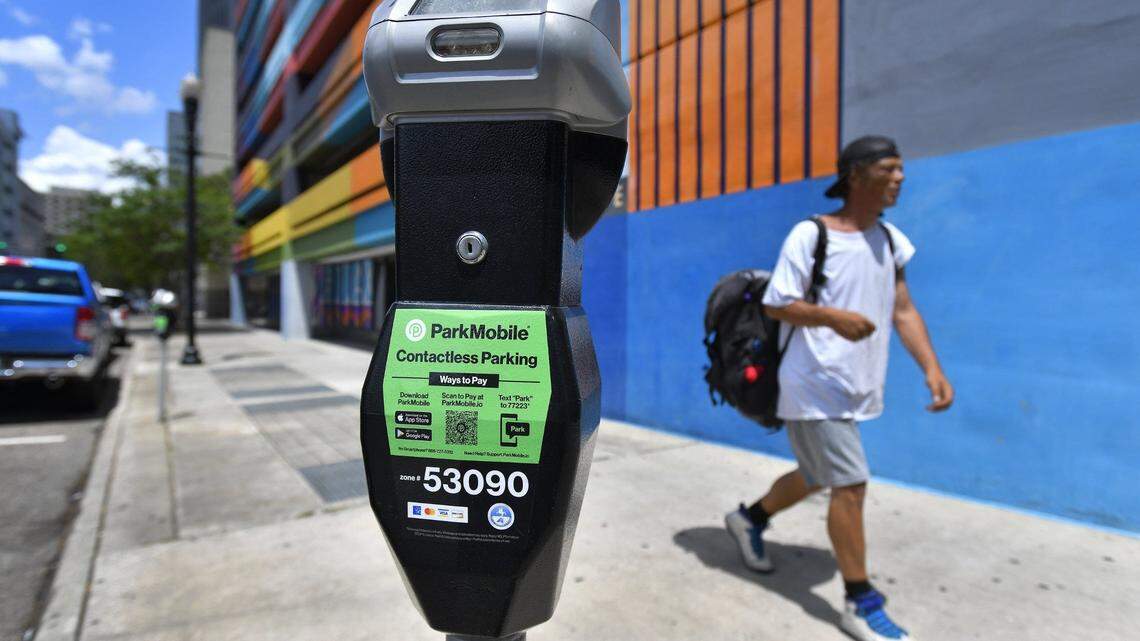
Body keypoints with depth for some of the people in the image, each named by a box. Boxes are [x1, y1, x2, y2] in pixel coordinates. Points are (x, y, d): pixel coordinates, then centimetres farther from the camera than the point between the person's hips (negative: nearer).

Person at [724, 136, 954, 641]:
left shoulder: (891, 240, 10)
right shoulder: (810, 235, -12)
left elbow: (903, 310, 9)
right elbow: (776, 305, -12)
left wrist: (932, 368, -2)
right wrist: (833, 317, -28)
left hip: (855, 388, 8)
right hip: (815, 385, -8)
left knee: (816, 477, 20)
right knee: (851, 485, -7)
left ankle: (748, 519, 43)